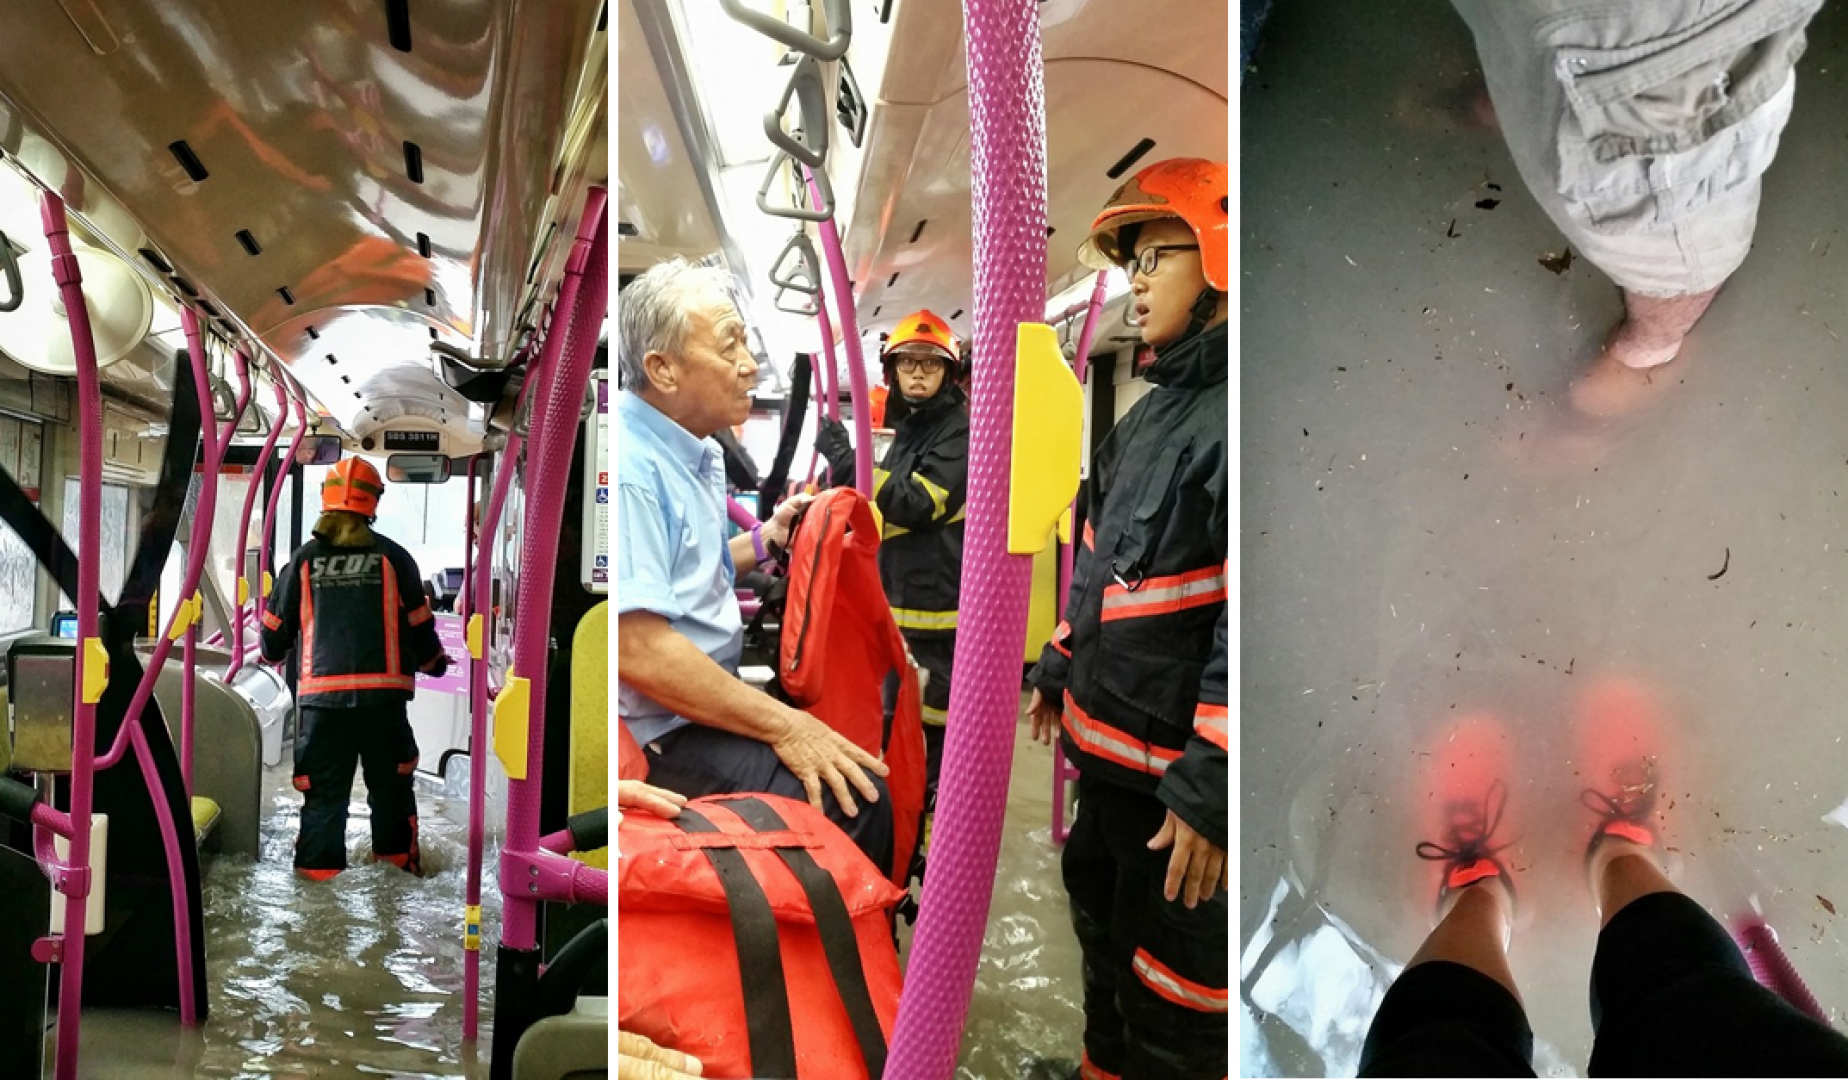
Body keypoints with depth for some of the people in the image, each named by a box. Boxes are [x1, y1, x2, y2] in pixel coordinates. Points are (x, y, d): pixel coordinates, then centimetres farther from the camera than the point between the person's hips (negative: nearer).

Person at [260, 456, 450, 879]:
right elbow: (418, 621, 6)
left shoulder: (304, 559, 3)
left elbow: (277, 626, 11)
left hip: (322, 692, 1)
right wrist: (433, 661, 25)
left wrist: (272, 653, 34)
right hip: (383, 691, 0)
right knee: (391, 782, 13)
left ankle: (319, 869, 5)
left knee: (324, 787, 6)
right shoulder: (392, 556, 0)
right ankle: (397, 860, 18)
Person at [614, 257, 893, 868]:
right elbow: (638, 647, -28)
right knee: (854, 799, -24)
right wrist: (783, 726, -24)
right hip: (659, 734, -10)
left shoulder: (694, 451, 12)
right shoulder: (632, 465, -21)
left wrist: (764, 540, 9)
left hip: (708, 694, 11)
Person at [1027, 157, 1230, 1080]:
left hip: (1177, 770, -10)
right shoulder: (1156, 407, 11)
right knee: (1101, 930, 26)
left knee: (1170, 999, 4)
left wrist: (1210, 790, -27)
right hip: (1105, 745, 10)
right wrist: (1058, 669, 24)